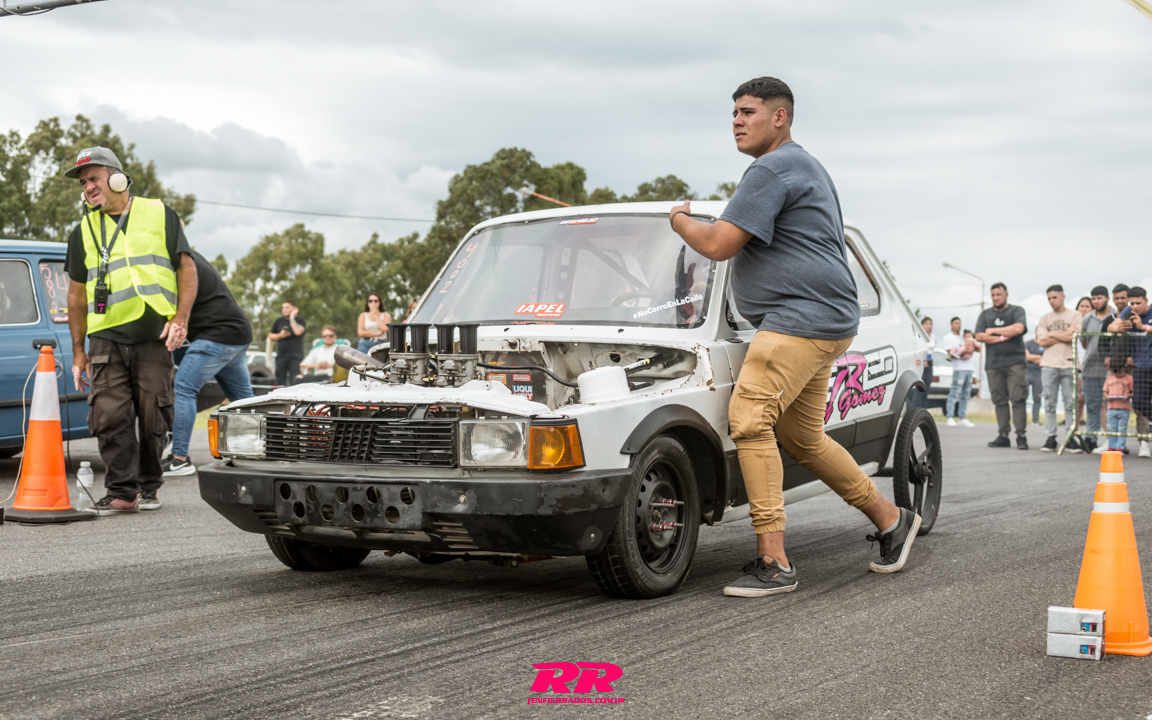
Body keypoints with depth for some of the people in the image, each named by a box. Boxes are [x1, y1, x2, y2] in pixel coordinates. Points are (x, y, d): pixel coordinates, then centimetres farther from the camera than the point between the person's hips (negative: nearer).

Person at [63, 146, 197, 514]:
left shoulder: (159, 215, 8)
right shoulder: (83, 231, 15)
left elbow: (187, 269, 6)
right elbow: (77, 294, 17)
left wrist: (181, 318, -8)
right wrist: (78, 352, 12)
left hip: (154, 336, -2)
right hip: (106, 337, 2)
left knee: (153, 417, 1)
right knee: (110, 416, -7)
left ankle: (148, 487, 15)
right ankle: (122, 491, -1)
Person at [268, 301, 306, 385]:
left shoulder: (300, 321, 2)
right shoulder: (279, 321, 13)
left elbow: (298, 332, -18)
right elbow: (270, 336, 18)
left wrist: (292, 317, -10)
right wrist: (280, 335, -2)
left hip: (296, 357, -4)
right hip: (281, 355, 4)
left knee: (295, 383, -11)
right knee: (280, 381, 3)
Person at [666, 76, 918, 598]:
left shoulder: (772, 170, -12)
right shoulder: (804, 166, 23)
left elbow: (718, 245, -17)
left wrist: (679, 221, 2)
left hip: (801, 319, -11)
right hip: (822, 321, 11)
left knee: (749, 418, -19)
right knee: (804, 438, 17)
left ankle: (773, 562, -21)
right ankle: (892, 521, 29)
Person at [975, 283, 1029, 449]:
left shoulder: (1017, 311, 8)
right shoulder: (985, 315, 17)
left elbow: (1019, 328, -12)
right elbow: (979, 336, 4)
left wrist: (993, 331, -4)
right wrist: (1003, 337, -5)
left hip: (1014, 362, -3)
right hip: (993, 363, 3)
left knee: (1017, 398, -10)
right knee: (999, 400, 1)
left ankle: (1021, 435, -12)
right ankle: (1003, 436, 3)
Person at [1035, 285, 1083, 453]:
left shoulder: (1074, 315, 7)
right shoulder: (1044, 318, 14)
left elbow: (1072, 337, -8)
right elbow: (1041, 342, 2)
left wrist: (1052, 334, 1)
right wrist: (1064, 335, -1)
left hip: (1069, 364, -2)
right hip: (1049, 364, 2)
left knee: (1071, 403, -3)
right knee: (1049, 403, 0)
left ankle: (1071, 438, 0)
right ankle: (1051, 438, 3)